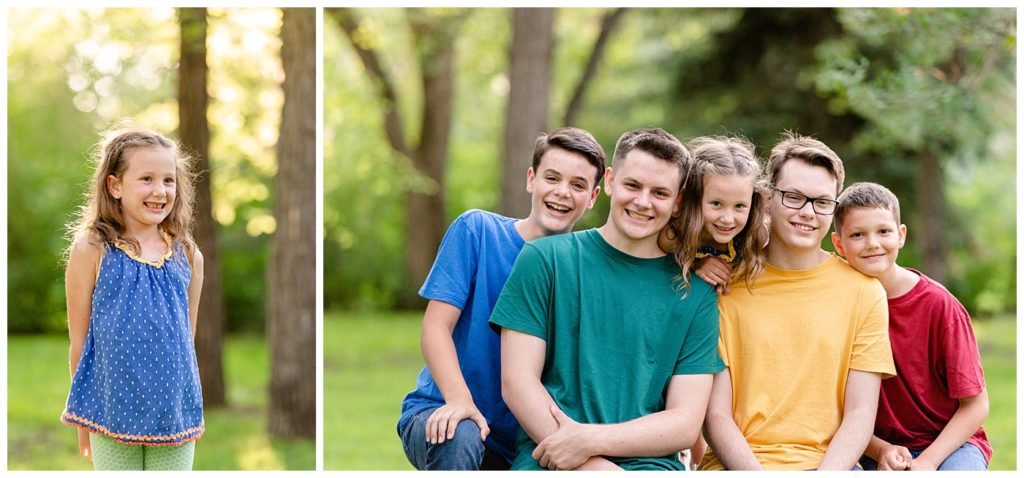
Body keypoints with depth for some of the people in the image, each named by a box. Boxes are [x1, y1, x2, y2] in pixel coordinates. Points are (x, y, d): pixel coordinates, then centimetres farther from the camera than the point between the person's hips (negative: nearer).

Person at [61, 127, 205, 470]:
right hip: (113, 411, -3)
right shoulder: (92, 249, -7)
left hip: (174, 411, 3)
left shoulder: (187, 255, 3)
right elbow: (80, 340, -2)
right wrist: (83, 421, 2)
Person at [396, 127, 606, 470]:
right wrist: (459, 399, -27)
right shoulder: (477, 230, -2)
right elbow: (436, 327, -9)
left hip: (522, 440, 2)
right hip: (438, 412, -2)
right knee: (459, 438, -35)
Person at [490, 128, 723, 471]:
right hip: (546, 461, 1)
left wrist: (591, 440, -10)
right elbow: (517, 381, 3)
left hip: (648, 464, 0)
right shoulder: (545, 259, 9)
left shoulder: (696, 293, 12)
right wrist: (588, 467, -11)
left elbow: (686, 424, 7)